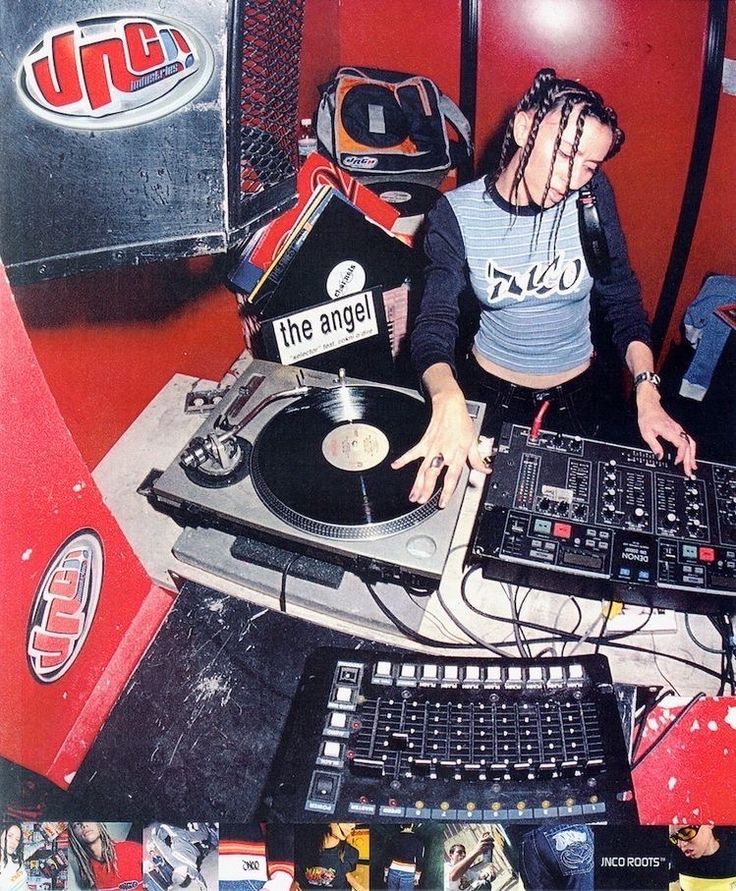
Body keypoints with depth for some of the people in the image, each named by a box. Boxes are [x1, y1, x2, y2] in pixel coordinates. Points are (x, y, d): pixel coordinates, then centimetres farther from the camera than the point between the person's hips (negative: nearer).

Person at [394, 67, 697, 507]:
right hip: (490, 393, -1)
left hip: (575, 398, 2)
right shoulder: (459, 214, -19)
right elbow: (434, 325, -27)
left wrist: (647, 392, -19)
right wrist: (449, 399, -48)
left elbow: (623, 299, -7)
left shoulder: (593, 196, -15)